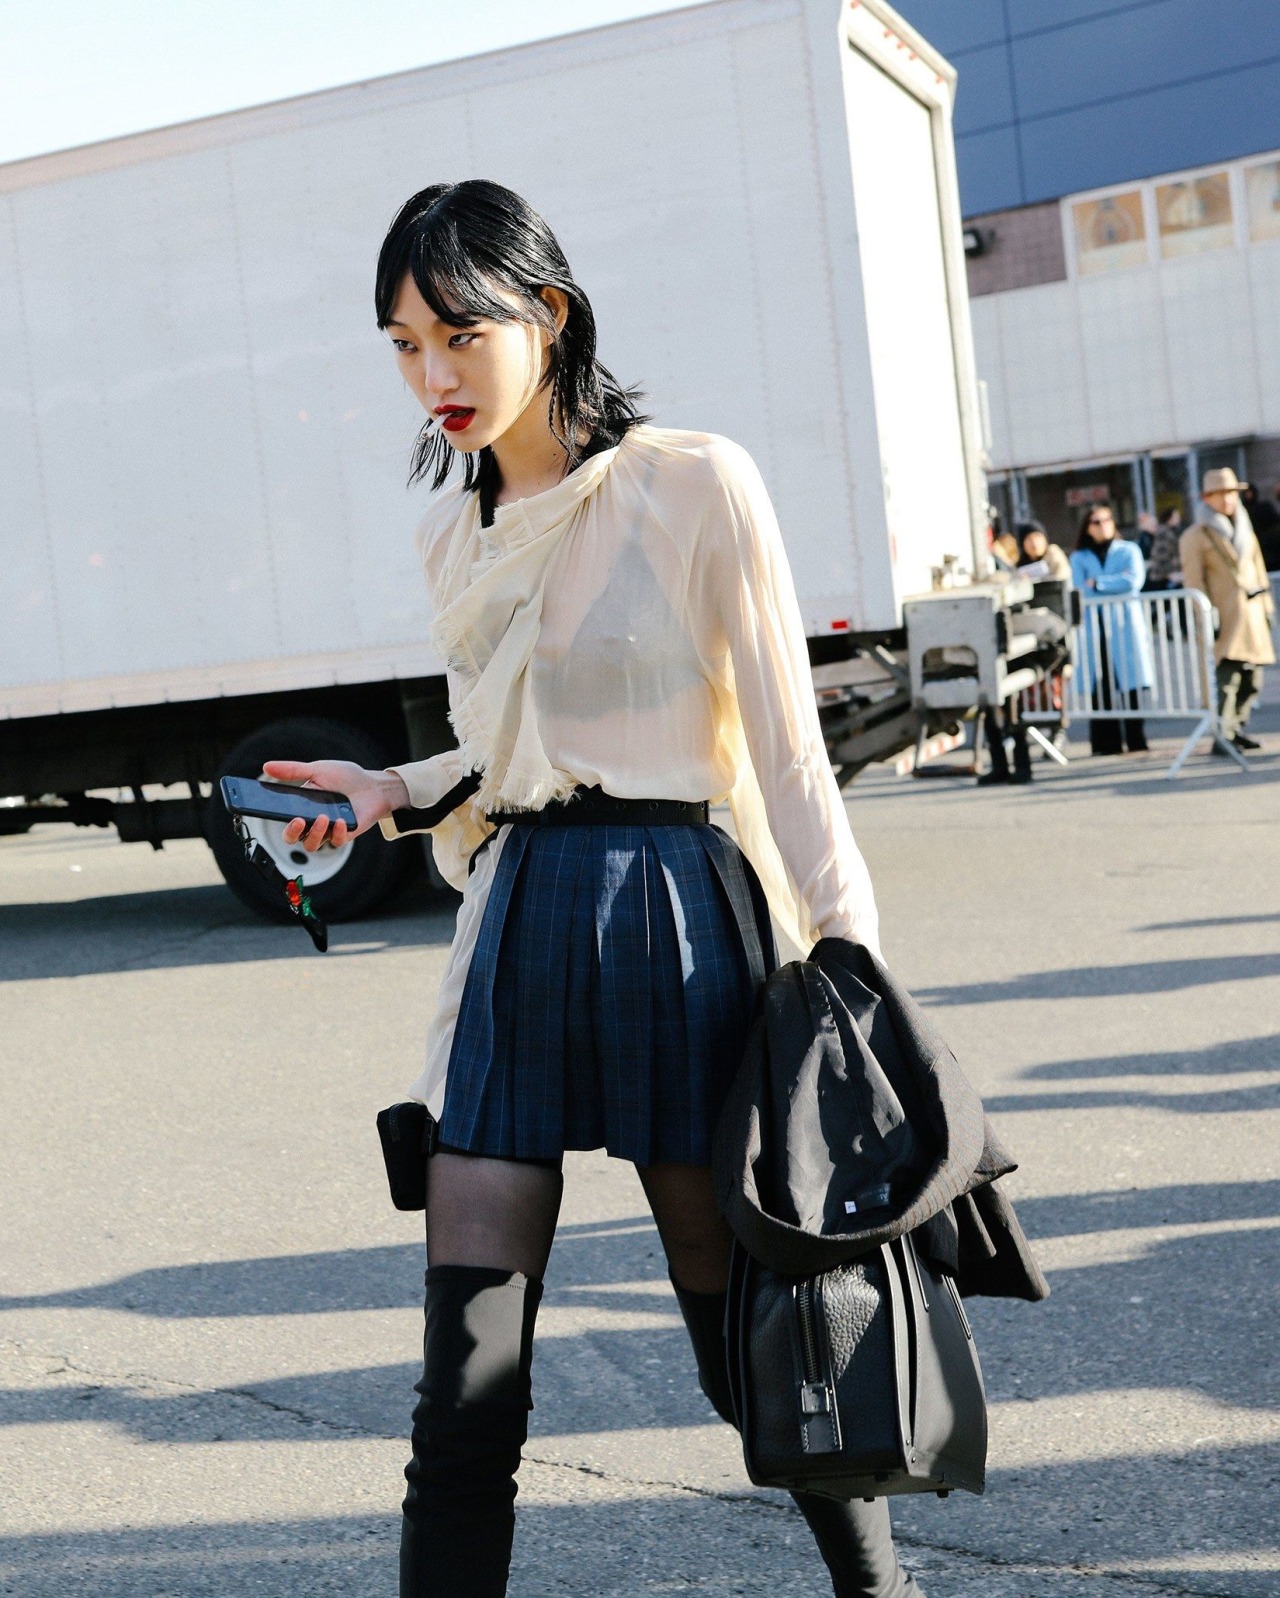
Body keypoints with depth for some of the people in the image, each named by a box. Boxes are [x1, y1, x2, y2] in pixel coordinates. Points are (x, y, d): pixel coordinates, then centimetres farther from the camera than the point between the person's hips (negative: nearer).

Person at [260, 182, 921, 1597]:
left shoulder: (693, 487, -7)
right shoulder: (452, 531, 11)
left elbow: (783, 747, -6)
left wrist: (848, 960, -8)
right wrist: (392, 791, 3)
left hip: (672, 919, -5)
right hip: (514, 931, 5)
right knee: (464, 1390, 3)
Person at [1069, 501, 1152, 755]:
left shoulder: (1128, 550, 10)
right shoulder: (1080, 558, 12)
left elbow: (1134, 580, -7)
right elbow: (1082, 589, -4)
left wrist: (1098, 583, -5)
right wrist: (1117, 583, -7)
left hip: (1126, 623, -1)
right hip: (1095, 627, 1)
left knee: (1132, 684, -4)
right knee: (1099, 686, -4)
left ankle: (1136, 741, 1)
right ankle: (1107, 743, 0)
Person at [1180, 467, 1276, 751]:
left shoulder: (1245, 531, 18)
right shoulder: (1196, 535, -2)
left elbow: (1258, 570, 22)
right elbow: (1194, 581, -7)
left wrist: (1266, 607, 16)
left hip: (1252, 613, 7)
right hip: (1225, 617, -7)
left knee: (1252, 679, 6)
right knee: (1228, 676, -15)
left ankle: (1238, 728, 18)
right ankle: (1224, 736, -12)